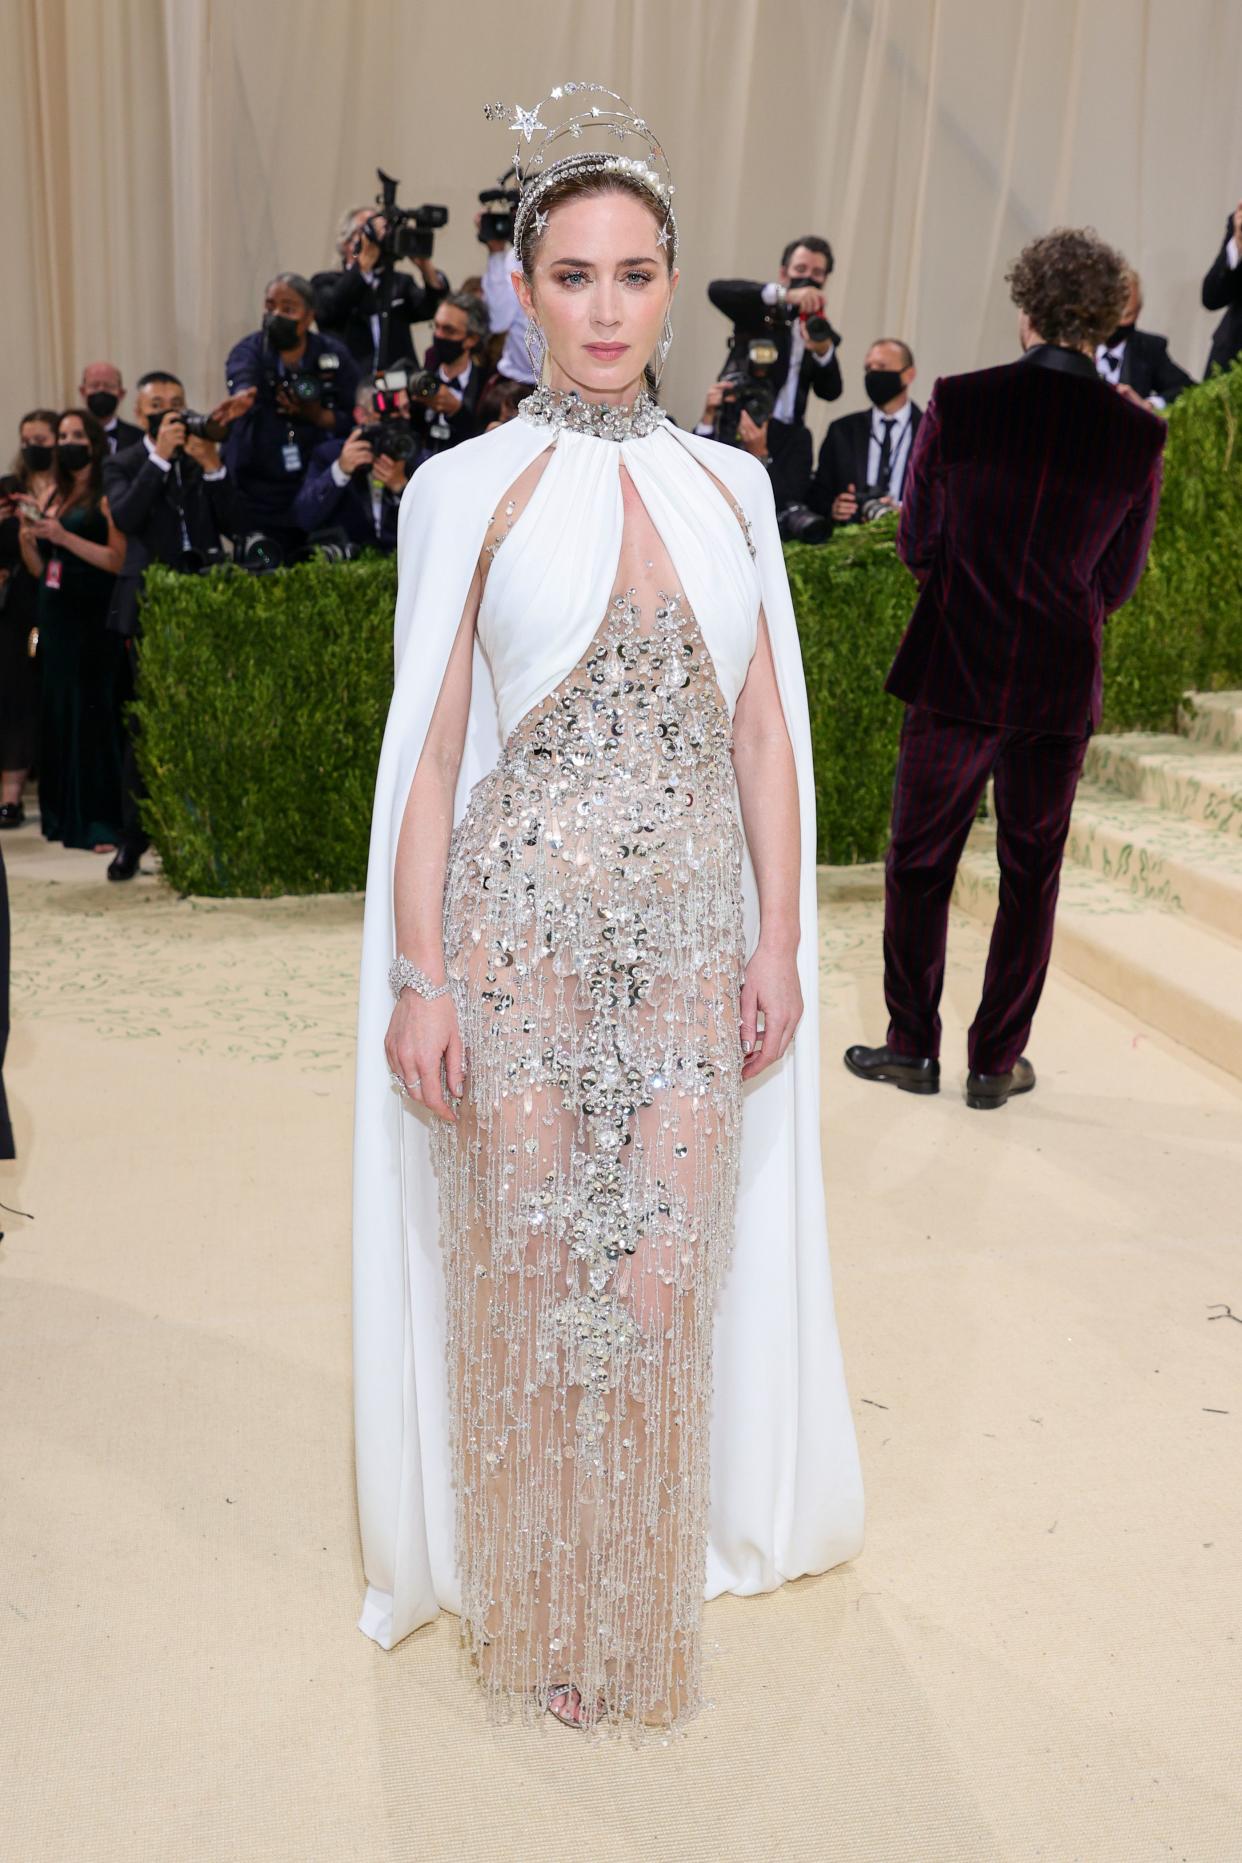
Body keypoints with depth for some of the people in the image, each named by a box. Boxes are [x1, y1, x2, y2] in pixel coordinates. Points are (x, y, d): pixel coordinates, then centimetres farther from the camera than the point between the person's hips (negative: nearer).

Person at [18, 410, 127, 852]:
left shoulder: (107, 496, -3)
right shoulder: (53, 497, 17)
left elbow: (120, 560, -13)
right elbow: (39, 568, 18)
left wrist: (65, 538, -18)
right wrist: (27, 538, -1)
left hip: (93, 620, -7)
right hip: (54, 619, 7)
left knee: (94, 713, -8)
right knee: (58, 715, 7)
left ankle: (103, 822, -6)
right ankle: (64, 817, 13)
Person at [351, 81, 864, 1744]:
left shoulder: (729, 486, 9)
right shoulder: (468, 489, 1)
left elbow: (764, 733, 9)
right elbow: (431, 749, -1)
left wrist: (780, 938, 3)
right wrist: (419, 973, -7)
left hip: (694, 932, 2)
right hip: (521, 927, -2)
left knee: (668, 1276, 4)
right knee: (526, 1273, 6)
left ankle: (652, 1594, 27)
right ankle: (540, 1609, 28)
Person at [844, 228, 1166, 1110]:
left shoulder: (958, 403, -9)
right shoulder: (1139, 435, -5)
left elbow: (917, 546, -1)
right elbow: (1118, 583, 2)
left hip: (953, 673, -1)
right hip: (1060, 684, 1)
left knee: (920, 863, 13)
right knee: (1032, 875, 13)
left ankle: (914, 1047, 21)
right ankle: (997, 1062, 20)